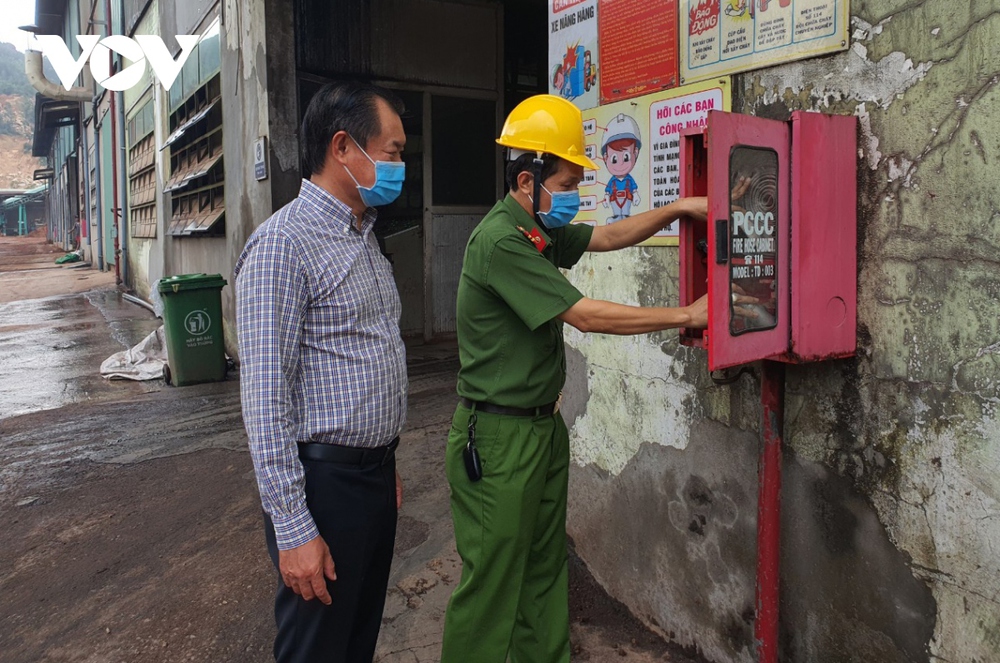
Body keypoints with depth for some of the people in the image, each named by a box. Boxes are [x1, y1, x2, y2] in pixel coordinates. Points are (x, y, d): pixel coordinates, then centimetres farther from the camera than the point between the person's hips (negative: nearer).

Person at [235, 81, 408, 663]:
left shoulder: (365, 239, 12)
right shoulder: (284, 244, -17)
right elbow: (265, 395, -20)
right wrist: (292, 527, -19)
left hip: (376, 472, 8)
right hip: (324, 480, -8)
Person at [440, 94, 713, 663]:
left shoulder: (541, 232, 10)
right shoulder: (501, 241, -21)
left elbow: (608, 237, 18)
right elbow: (585, 315, -22)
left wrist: (677, 209, 3)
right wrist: (685, 316, -15)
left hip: (545, 424, 10)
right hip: (499, 435, -10)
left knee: (546, 566, 18)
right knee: (493, 579, 1)